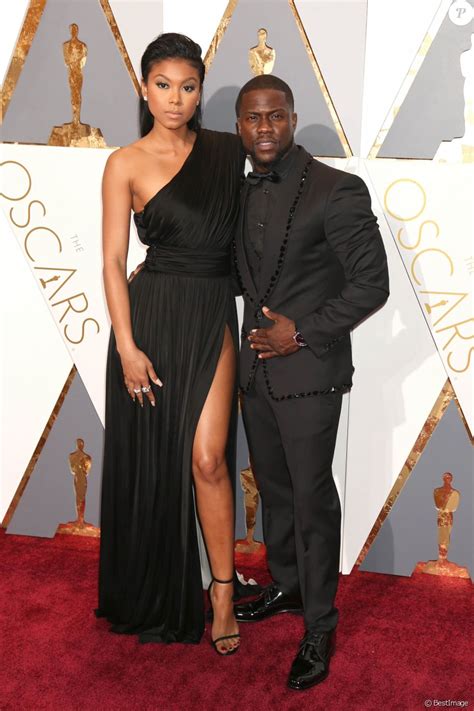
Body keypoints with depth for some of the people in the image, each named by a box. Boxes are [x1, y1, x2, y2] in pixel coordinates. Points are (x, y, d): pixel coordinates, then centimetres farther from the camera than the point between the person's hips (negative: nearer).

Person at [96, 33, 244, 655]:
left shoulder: (226, 150, 7)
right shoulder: (126, 163, -2)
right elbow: (113, 261, -5)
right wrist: (127, 347, -11)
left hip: (214, 313, 2)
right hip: (153, 312, -1)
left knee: (206, 457, -4)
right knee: (150, 457, 9)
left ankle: (223, 590, 14)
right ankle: (153, 591, 31)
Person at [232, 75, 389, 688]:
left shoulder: (337, 190, -12)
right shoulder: (241, 193, 9)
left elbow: (372, 284, -13)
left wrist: (303, 333, -16)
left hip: (309, 372, -6)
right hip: (256, 370, 7)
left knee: (312, 498, 2)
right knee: (273, 489, 19)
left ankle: (319, 627, 18)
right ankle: (285, 585, 39)